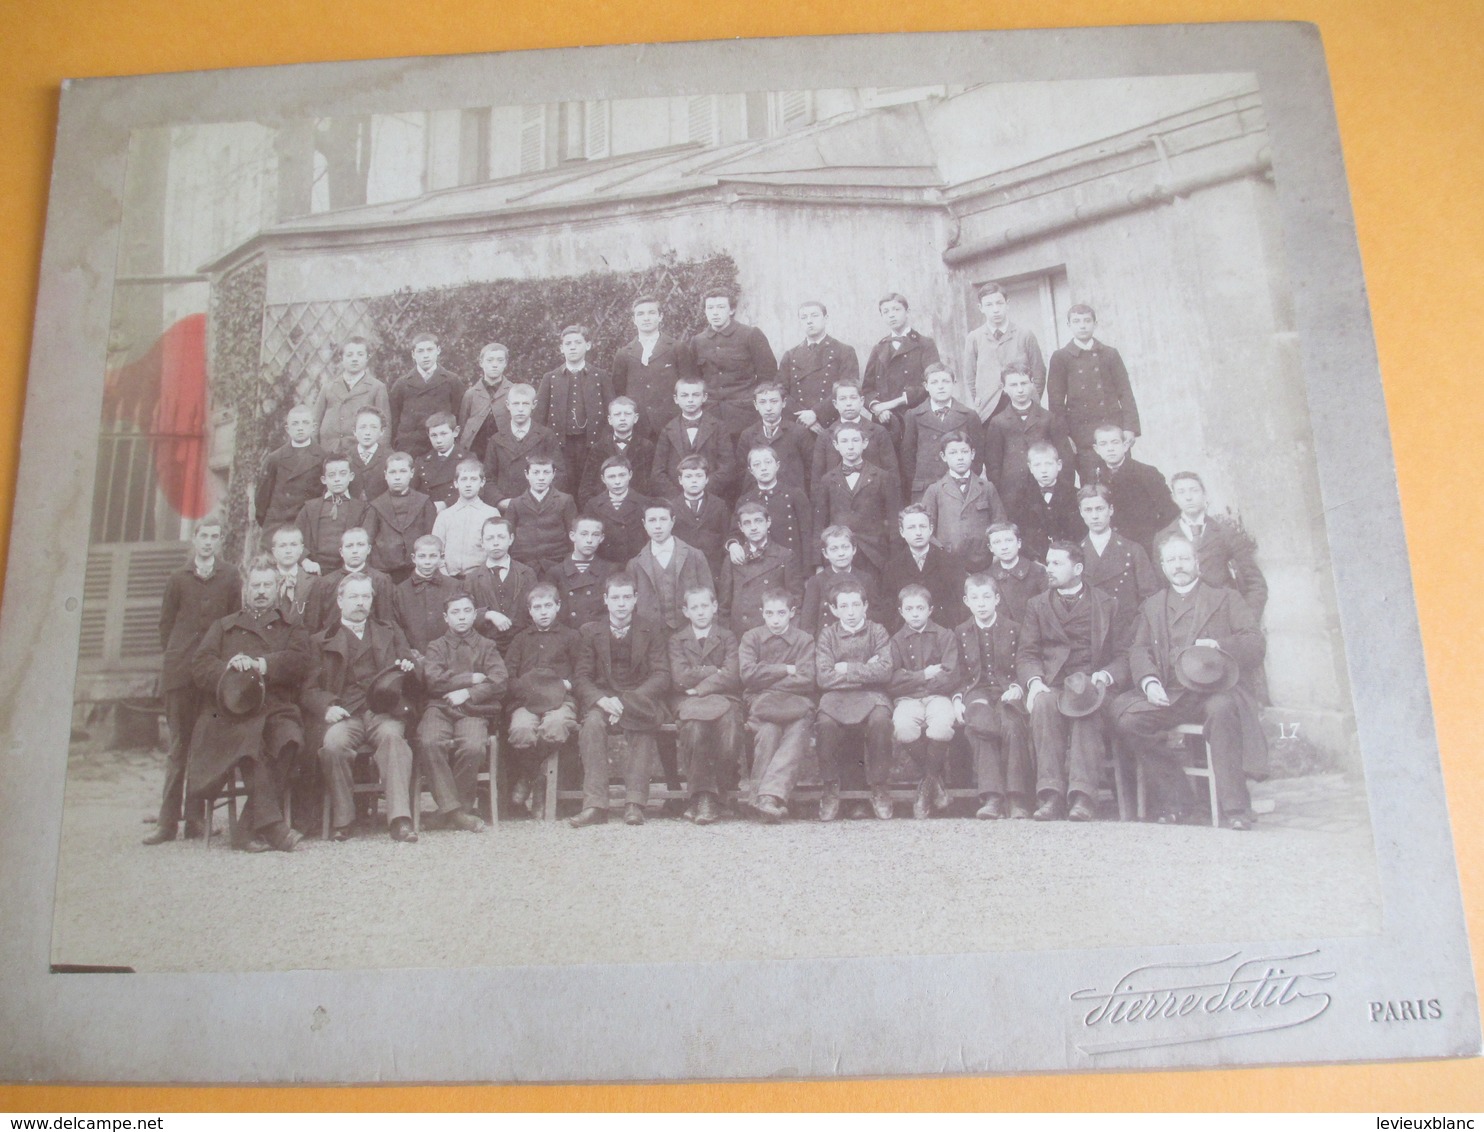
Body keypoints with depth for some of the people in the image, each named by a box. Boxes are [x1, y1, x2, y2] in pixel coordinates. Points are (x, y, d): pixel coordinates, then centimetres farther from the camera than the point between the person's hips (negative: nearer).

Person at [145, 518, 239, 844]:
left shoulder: (231, 581, 9)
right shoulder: (177, 580, 12)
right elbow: (166, 623, 13)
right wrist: (172, 657, 5)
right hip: (179, 671, 1)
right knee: (178, 744, 0)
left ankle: (197, 817, 5)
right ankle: (168, 820, 1)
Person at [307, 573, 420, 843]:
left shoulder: (390, 633, 27)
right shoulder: (322, 641, 20)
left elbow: (408, 665, 24)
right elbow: (310, 689, 12)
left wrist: (408, 667, -2)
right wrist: (327, 707, -11)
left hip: (384, 712, 0)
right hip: (345, 716, 0)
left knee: (392, 736, -35)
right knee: (333, 742, -34)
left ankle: (400, 819, -41)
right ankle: (342, 820, -18)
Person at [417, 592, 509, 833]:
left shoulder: (486, 646, 18)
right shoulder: (436, 647, 19)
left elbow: (499, 682, 3)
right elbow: (433, 680, 0)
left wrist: (467, 693, -6)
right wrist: (471, 678, -1)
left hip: (474, 710, -1)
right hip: (439, 708, 1)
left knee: (473, 747, -33)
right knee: (429, 742, -32)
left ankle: (461, 803, -11)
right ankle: (452, 810, -26)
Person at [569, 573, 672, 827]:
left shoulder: (652, 631, 9)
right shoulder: (590, 632, 11)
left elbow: (661, 676, -2)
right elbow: (583, 677, 3)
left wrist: (627, 700, -18)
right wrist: (602, 700, -20)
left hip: (641, 700, -1)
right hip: (602, 699, 1)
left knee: (642, 727, -34)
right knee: (592, 722, -32)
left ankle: (634, 803, -33)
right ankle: (594, 804, -35)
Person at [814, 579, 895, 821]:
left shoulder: (877, 632, 5)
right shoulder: (827, 635, 6)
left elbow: (885, 672, -9)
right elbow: (824, 677, -7)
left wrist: (847, 669, -8)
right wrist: (865, 671, -7)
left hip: (871, 695, 0)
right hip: (836, 696, 0)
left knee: (880, 720, -34)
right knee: (826, 723, -33)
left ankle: (878, 788, -14)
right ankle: (831, 789, -10)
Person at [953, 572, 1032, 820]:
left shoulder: (1013, 629, 11)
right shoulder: (960, 632, 16)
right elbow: (958, 673, 15)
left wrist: (1016, 688, -10)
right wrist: (957, 698, -1)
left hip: (1006, 690, -1)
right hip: (976, 691, 1)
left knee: (1012, 726, -35)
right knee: (981, 724, -35)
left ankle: (1018, 799, -29)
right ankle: (991, 797, -35)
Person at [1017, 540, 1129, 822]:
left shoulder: (1107, 605, 17)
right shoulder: (1037, 605, 21)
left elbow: (1122, 656, 11)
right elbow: (1026, 654, 11)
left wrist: (1104, 677, -11)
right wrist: (1034, 682, -10)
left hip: (1091, 686, -1)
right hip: (1051, 685, 1)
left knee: (1086, 711, -37)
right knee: (1044, 702, -35)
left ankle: (1081, 797, -43)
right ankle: (1050, 795, -39)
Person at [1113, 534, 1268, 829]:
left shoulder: (1226, 598, 19)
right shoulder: (1152, 606, 25)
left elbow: (1254, 643, 6)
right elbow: (1139, 651, 13)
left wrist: (1218, 647, -15)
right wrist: (1149, 682, -9)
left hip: (1214, 691, -3)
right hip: (1167, 694, 3)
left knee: (1222, 708, -37)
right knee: (1128, 718, -25)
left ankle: (1234, 810, -30)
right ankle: (1174, 798, -10)